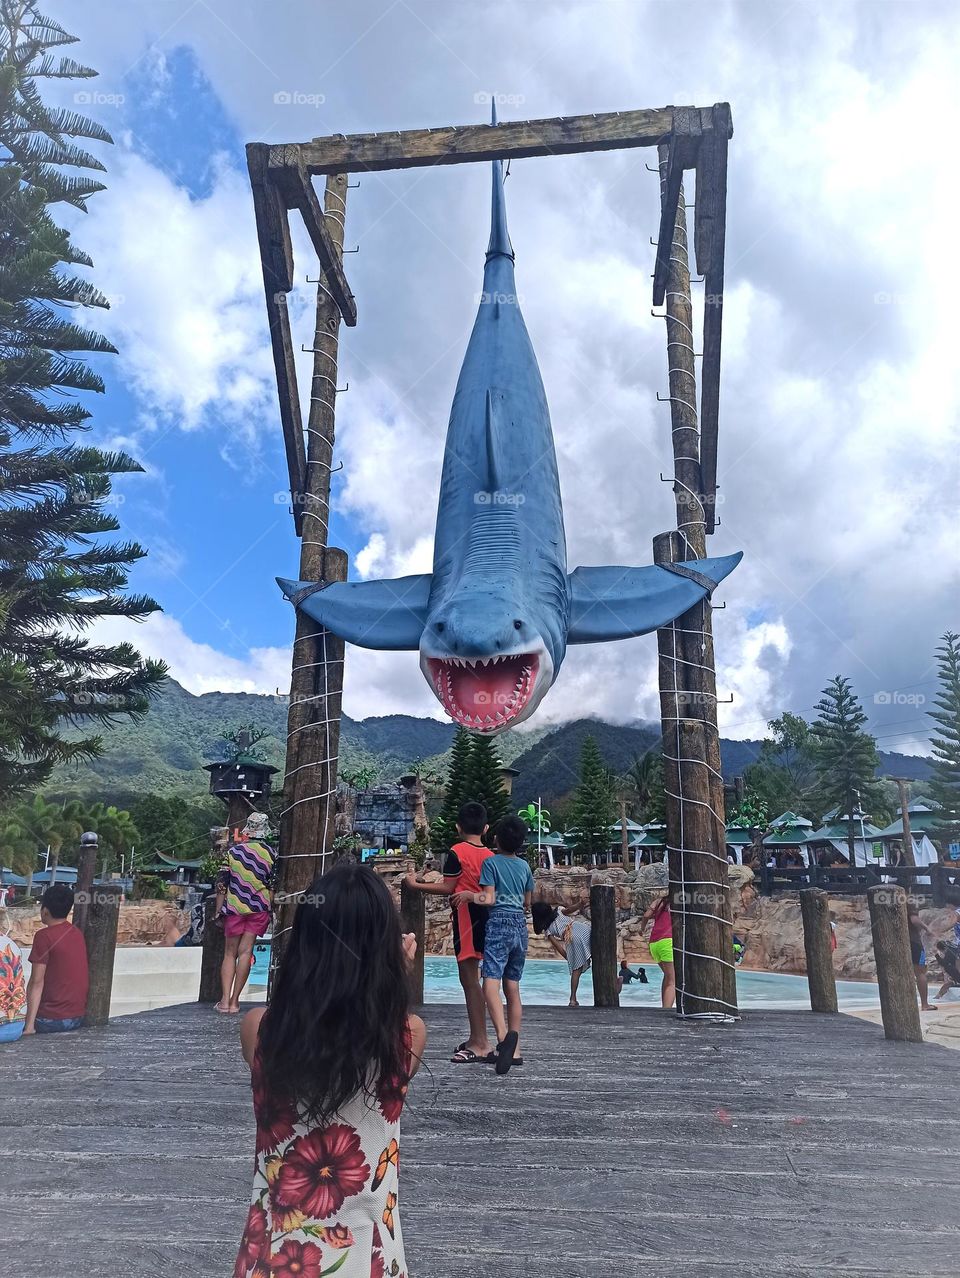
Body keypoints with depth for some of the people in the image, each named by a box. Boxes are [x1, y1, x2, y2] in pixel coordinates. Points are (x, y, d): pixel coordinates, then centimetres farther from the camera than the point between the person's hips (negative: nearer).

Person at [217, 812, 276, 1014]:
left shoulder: (233, 851, -2)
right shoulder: (271, 854, -2)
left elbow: (222, 885, 0)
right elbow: (272, 886, 0)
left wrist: (218, 912, 7)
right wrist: (270, 912, 10)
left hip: (234, 907, 0)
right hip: (259, 907, 0)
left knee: (230, 953, 8)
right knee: (245, 951, 2)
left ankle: (225, 1000, 1)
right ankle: (234, 1001, 1)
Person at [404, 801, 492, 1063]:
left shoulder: (457, 852, -10)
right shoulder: (489, 855, 9)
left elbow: (448, 888, -10)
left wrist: (415, 884, -2)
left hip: (466, 916, -8)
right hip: (484, 916, 8)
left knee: (469, 979, -5)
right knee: (470, 978, 17)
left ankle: (481, 1044, -4)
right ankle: (476, 1038, 25)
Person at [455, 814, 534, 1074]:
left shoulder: (491, 862, -3)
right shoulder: (525, 866, 12)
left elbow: (489, 898, -10)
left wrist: (469, 895, 6)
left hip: (499, 924, -6)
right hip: (520, 926, 6)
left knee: (491, 983, -15)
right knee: (513, 988, 11)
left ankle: (503, 1035, -37)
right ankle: (512, 1050, 12)